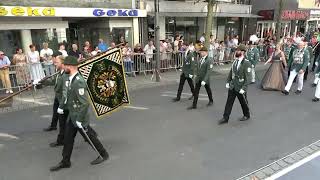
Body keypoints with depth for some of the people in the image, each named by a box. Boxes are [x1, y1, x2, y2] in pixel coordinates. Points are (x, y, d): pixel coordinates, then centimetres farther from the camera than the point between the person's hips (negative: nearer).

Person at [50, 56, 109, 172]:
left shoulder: (78, 82, -27)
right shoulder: (71, 79, 3)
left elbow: (85, 103, -28)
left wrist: (80, 119, -24)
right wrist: (62, 107, 17)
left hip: (79, 117, -8)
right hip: (72, 116, 9)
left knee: (89, 137, 8)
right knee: (68, 139, 15)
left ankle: (103, 154, 29)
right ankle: (65, 162, 31)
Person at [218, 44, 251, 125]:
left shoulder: (246, 63, -16)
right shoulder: (235, 61, 5)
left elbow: (248, 77, -18)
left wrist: (244, 88, -21)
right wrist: (228, 82, 8)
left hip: (240, 88, -6)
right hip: (232, 86, 6)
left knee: (243, 102, 15)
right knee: (229, 102, 8)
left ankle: (246, 115, 38)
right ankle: (225, 118, 16)